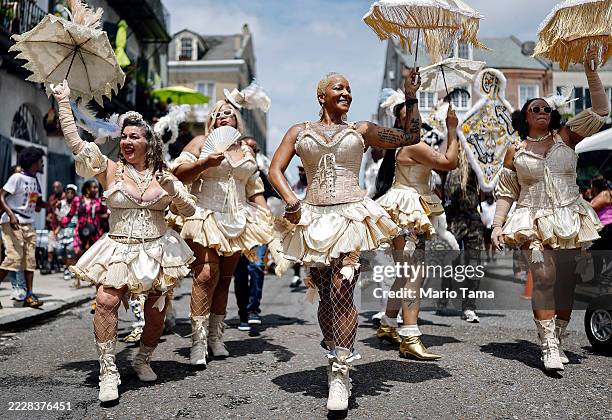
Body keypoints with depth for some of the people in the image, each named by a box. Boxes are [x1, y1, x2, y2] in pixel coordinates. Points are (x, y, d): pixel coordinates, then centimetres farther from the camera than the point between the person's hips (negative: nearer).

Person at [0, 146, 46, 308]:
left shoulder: (36, 181, 14)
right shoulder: (17, 178, -8)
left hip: (28, 223, 7)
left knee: (30, 258, 2)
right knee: (14, 256, -15)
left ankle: (29, 295, 3)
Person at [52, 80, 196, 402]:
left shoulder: (163, 176, 6)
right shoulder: (110, 170, 0)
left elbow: (190, 211, 8)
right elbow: (75, 142, -6)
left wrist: (173, 191, -11)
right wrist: (64, 101, -5)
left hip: (157, 249, 2)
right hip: (120, 249, -2)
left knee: (157, 311, 6)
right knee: (106, 301, -23)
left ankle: (143, 359, 31)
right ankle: (108, 372, -12)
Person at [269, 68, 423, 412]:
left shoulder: (361, 130, 14)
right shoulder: (299, 132, 14)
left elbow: (411, 136, 18)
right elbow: (276, 170, 8)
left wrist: (411, 97, 13)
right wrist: (291, 200, -7)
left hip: (352, 216, -1)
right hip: (314, 218, 2)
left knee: (341, 290, -13)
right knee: (325, 293, 5)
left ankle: (340, 374, -8)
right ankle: (337, 358, 22)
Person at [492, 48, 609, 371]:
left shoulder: (565, 137, 10)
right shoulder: (515, 151, 8)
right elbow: (505, 192, 9)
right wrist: (497, 226, 0)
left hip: (569, 220, 2)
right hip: (534, 223, -2)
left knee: (566, 281, 3)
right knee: (543, 276, -18)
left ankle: (556, 341, 15)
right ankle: (549, 347, -15)